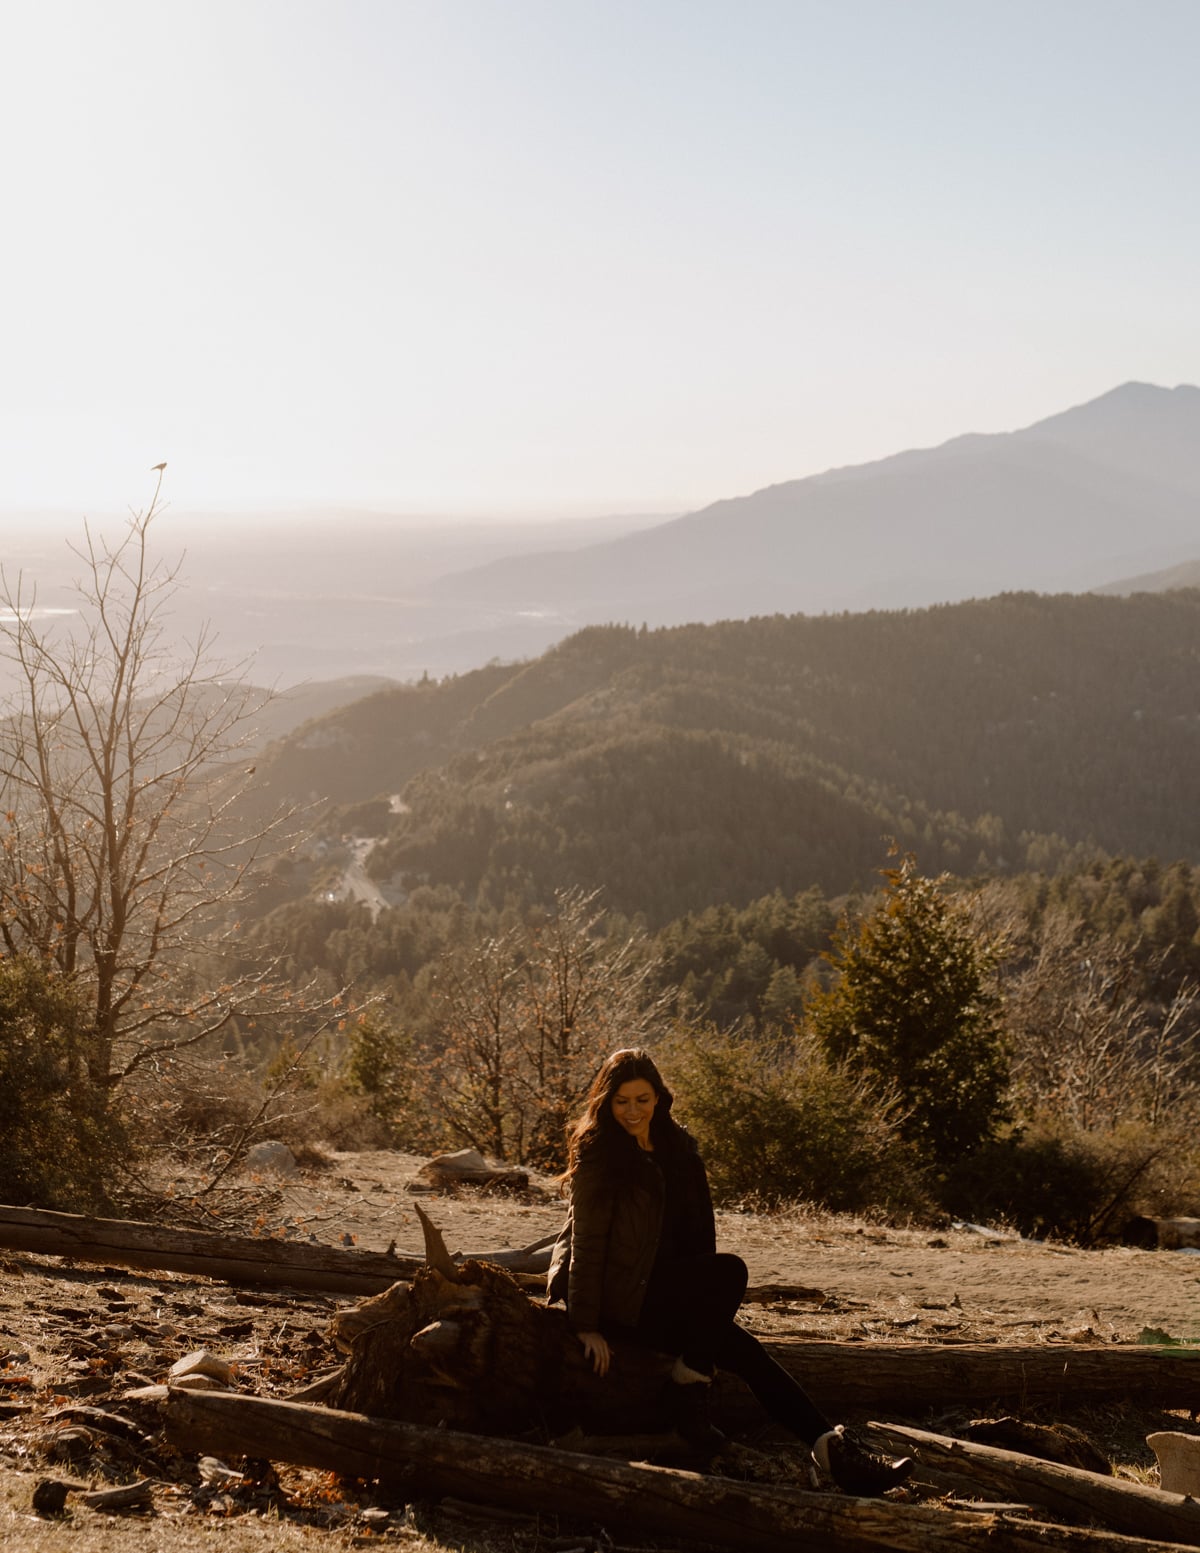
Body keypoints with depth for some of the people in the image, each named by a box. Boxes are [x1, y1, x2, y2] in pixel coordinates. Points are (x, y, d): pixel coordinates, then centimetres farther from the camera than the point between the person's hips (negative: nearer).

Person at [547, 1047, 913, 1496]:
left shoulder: (677, 1145, 10)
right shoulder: (598, 1154, -11)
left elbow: (694, 1228, 12)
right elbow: (587, 1241, -14)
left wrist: (707, 1301, 5)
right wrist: (586, 1325, -17)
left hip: (658, 1288, 6)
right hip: (615, 1295, -6)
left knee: (740, 1346, -13)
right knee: (730, 1271, -22)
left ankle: (830, 1446, -16)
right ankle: (690, 1389, -16)